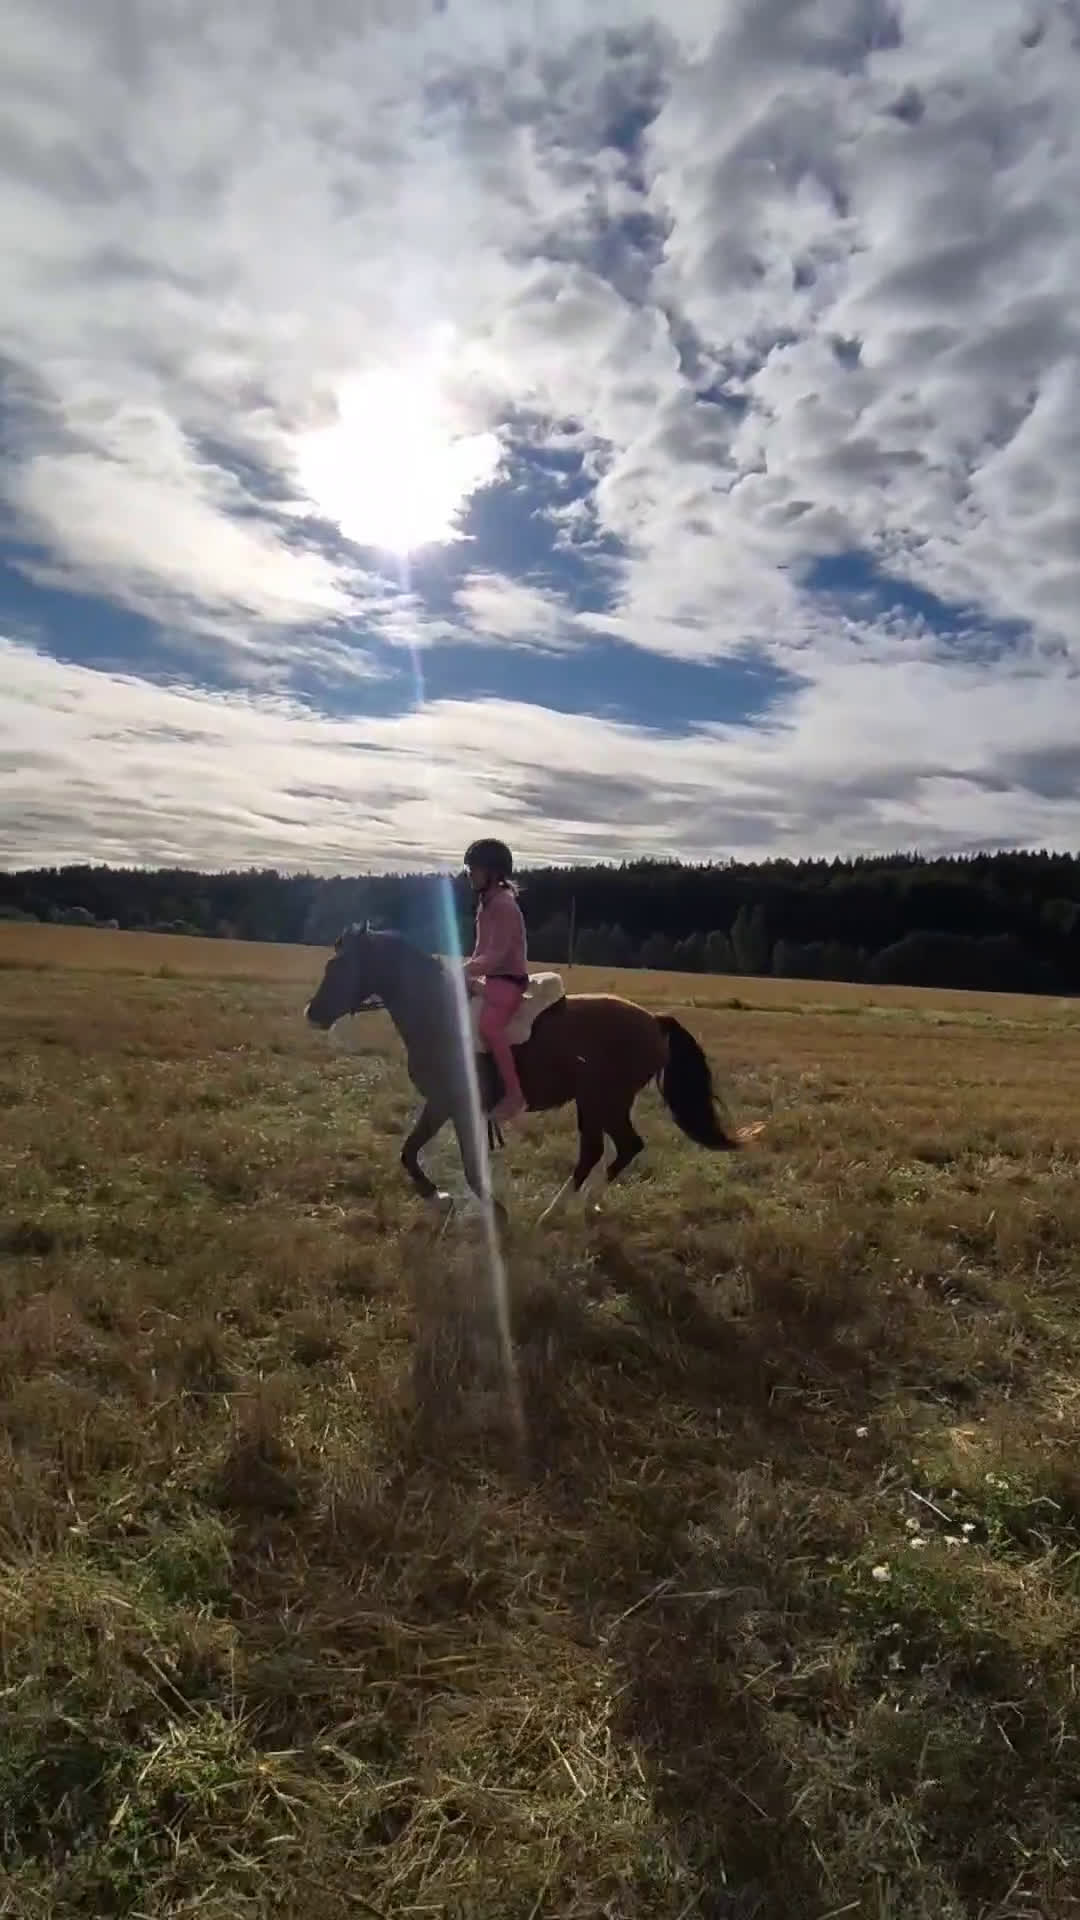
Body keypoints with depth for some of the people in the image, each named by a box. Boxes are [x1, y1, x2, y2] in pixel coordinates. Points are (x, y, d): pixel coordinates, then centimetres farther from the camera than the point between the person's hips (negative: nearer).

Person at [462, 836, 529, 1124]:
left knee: (488, 1026, -33)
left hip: (508, 979, -11)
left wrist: (465, 971, -24)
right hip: (491, 977, 11)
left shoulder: (503, 904, -18)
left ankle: (514, 1095, -28)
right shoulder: (486, 903, 13)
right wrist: (467, 970, 7)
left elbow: (496, 955, -24)